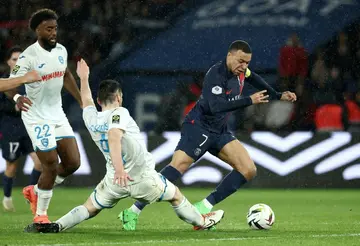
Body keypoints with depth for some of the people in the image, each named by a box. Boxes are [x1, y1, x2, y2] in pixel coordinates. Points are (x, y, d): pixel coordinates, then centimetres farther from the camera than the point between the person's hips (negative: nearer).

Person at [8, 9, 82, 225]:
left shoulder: (61, 51, 4)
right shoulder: (29, 56, -18)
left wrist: (83, 103, 22)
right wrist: (17, 98, -46)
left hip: (58, 115, 7)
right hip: (37, 117, -7)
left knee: (73, 162, 3)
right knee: (51, 165, -7)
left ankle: (35, 191, 25)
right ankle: (41, 214, 12)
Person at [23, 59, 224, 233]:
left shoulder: (91, 118, 4)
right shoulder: (119, 113, -14)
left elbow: (87, 102, 28)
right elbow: (114, 136, -33)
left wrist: (84, 79, 44)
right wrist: (120, 169, -44)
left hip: (114, 181, 4)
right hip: (143, 179, -4)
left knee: (89, 208, 13)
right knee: (176, 195, 21)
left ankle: (56, 226, -9)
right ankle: (201, 222, 38)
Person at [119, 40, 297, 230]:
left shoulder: (240, 71, 4)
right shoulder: (216, 75, -22)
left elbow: (253, 78, 29)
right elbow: (216, 106, -36)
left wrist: (278, 96, 31)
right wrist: (249, 101, -36)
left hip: (220, 132, 9)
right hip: (198, 127, -9)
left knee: (249, 170, -5)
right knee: (178, 166, -25)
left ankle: (204, 208, -3)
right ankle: (132, 212, -23)